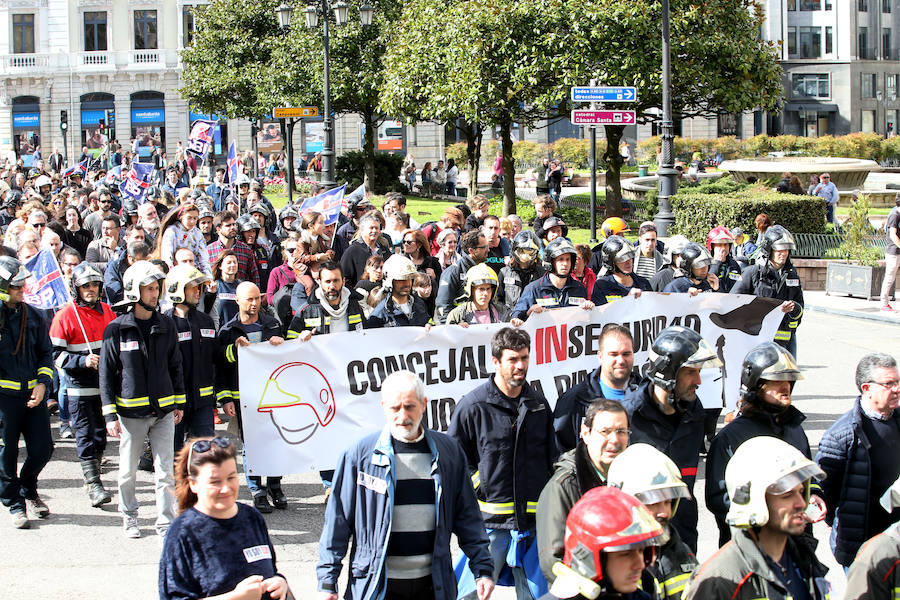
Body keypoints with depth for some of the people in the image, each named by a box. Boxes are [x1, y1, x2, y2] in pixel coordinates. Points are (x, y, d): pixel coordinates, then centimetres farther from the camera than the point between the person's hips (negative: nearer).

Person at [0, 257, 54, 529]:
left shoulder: (32, 315, 9)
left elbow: (46, 353, 13)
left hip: (33, 394, 4)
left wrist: (42, 383, 0)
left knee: (42, 447, 4)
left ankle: (28, 490, 32)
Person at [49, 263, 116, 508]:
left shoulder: (107, 311, 9)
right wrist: (83, 361, -21)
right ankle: (93, 484, -5)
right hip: (80, 387, -5)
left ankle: (93, 474, 28)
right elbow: (56, 354, -10)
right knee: (85, 435, -6)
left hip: (105, 384, 5)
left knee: (100, 433, 13)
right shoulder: (64, 316, -7)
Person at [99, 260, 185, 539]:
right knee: (128, 471, 9)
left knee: (166, 471, 0)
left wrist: (178, 403, 14)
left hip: (163, 410, 2)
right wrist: (110, 415, -6)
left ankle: (166, 523, 6)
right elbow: (106, 373, -2)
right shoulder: (117, 329, -5)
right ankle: (129, 516, 28)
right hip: (131, 411, -2)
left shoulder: (166, 325, 5)